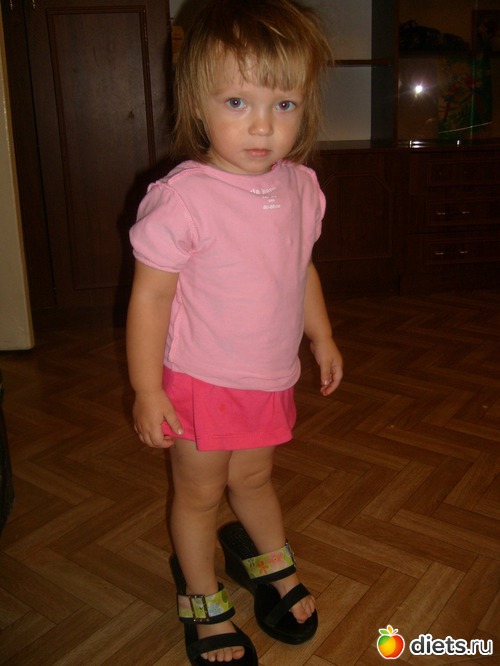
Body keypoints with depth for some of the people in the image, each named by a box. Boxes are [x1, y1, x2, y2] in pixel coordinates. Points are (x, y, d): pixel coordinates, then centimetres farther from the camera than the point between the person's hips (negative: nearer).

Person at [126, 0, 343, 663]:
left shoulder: (300, 186, -3)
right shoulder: (182, 196, -23)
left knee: (254, 476, 25)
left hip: (270, 378, 5)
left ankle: (270, 559, 54)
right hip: (199, 380, -4)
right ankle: (204, 600, 40)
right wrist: (147, 390, -16)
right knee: (200, 491, 14)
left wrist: (322, 336, 18)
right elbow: (150, 294, -18)